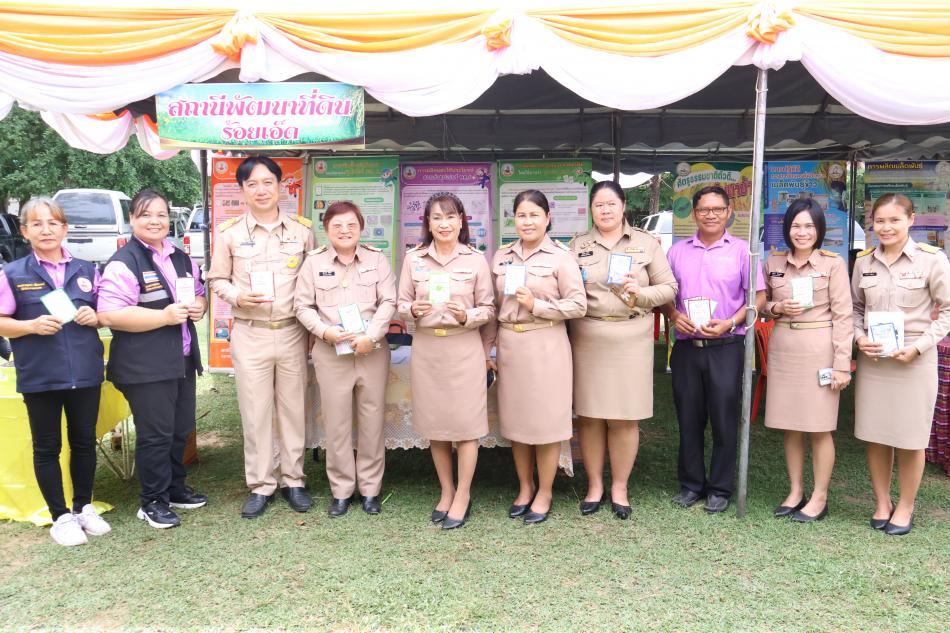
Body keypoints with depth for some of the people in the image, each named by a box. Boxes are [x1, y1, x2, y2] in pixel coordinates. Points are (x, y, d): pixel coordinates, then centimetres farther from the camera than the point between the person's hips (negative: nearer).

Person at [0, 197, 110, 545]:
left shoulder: (86, 270, 7)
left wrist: (95, 317, -8)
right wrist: (33, 325, -19)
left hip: (86, 372, 3)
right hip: (39, 376, -2)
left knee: (84, 442, 13)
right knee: (47, 448, 8)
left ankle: (84, 507, 29)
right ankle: (61, 517, 21)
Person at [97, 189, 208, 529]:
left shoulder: (180, 258, 13)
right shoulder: (124, 262, -13)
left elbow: (199, 293, 25)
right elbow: (110, 315, -22)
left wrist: (198, 306, 1)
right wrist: (165, 316, -23)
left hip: (182, 360, 8)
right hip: (145, 366, -8)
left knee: (181, 429, 17)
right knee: (156, 434, 1)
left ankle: (175, 488, 34)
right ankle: (153, 501, 17)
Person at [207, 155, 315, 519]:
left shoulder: (302, 229, 4)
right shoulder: (229, 232, 1)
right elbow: (217, 280, 9)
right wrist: (238, 296, -12)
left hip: (293, 333, 1)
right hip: (249, 335, -1)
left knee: (293, 408, 8)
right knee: (255, 412, 4)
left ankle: (292, 479, 22)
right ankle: (261, 485, 17)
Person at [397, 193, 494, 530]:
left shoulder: (476, 259, -1)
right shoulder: (413, 258, 4)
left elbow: (488, 309, 1)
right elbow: (401, 303, 8)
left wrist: (467, 316, -18)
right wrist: (413, 310, -14)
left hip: (464, 347, -2)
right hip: (426, 348, 2)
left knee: (466, 423, 1)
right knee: (434, 424, 11)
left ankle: (462, 495, 18)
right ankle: (446, 491, 29)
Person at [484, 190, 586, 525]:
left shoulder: (560, 256, -5)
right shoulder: (502, 256, 9)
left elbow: (578, 305, -8)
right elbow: (493, 306, 11)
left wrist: (536, 305, -16)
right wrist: (486, 348, 9)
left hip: (546, 346, -4)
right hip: (509, 346, 5)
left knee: (546, 420, 4)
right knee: (515, 419, 12)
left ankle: (544, 492, 22)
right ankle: (524, 487, 30)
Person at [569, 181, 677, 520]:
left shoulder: (647, 242, 6)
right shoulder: (578, 244, 9)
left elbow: (669, 287, 4)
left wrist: (640, 293, -13)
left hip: (631, 339, -1)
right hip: (587, 338, 1)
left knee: (625, 417, 3)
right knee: (589, 414, 4)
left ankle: (619, 488, 19)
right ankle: (594, 484, 20)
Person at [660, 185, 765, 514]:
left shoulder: (741, 250, 0)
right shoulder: (677, 251, 9)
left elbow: (759, 297, 0)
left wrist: (730, 323, -14)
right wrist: (674, 315, -8)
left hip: (726, 347, -3)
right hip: (686, 347, 3)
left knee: (724, 419, 3)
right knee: (688, 419, 10)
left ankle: (720, 489, 16)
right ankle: (691, 484, 24)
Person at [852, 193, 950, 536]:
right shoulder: (864, 261, 4)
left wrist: (919, 346, -13)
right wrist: (859, 338, -5)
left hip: (914, 359, -3)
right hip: (872, 357, 3)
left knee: (910, 438, 6)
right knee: (875, 435, 9)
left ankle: (905, 507, 24)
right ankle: (882, 502, 26)